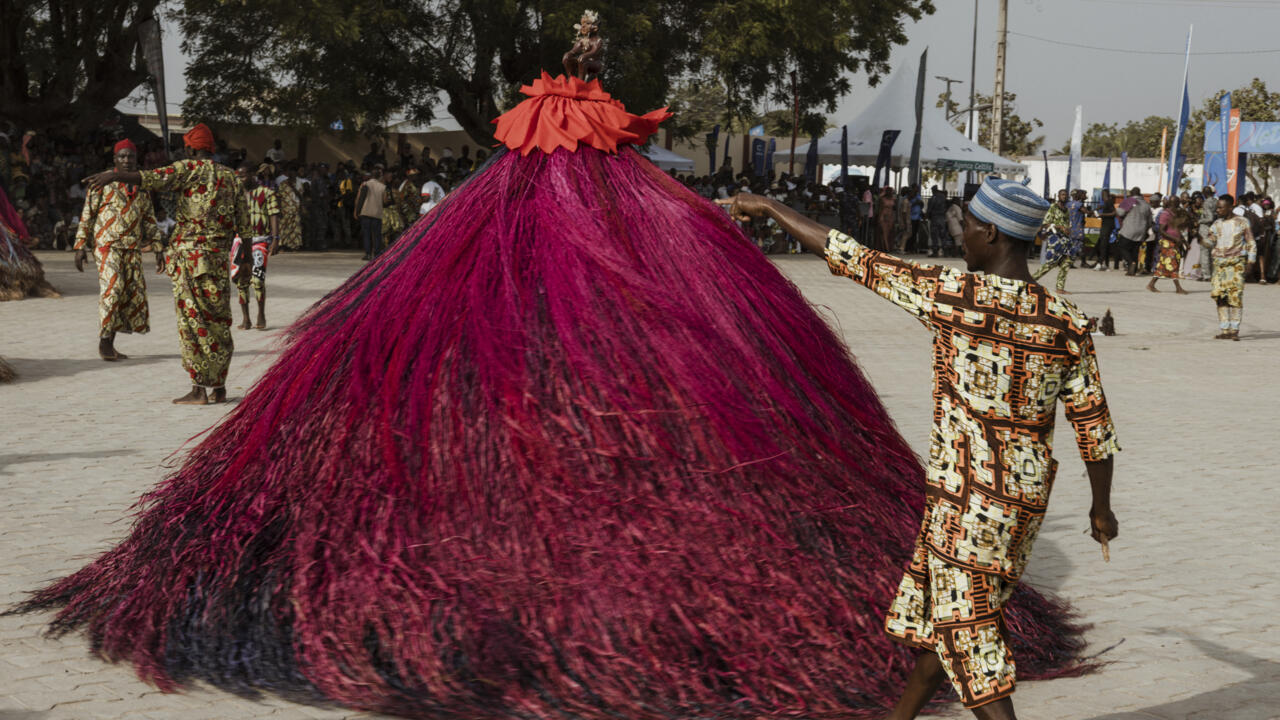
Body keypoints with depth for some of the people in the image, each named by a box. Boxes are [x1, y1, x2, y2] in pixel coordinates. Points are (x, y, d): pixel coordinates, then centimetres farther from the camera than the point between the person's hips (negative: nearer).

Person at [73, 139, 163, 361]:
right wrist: (81, 246, -5)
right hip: (107, 245, -5)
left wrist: (159, 247, 8)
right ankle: (104, 341, -16)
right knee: (112, 287, -20)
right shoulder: (102, 183, 1)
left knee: (133, 293, 2)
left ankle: (109, 346, 10)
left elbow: (149, 220, 18)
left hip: (133, 249, 5)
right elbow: (87, 215, 1)